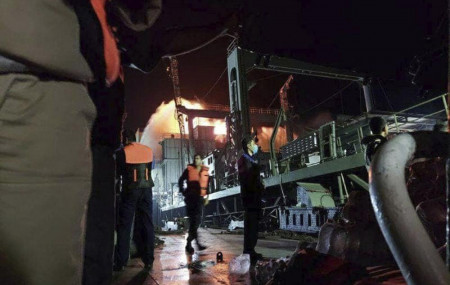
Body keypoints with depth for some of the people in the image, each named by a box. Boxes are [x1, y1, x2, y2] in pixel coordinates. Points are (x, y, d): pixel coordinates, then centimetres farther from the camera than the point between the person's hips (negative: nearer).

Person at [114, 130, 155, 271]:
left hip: (130, 190, -3)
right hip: (146, 190, 3)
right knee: (147, 224, 7)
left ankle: (120, 262, 8)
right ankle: (149, 261, 10)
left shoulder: (122, 152, -5)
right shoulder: (148, 150, 6)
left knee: (124, 226, 5)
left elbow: (118, 173, 1)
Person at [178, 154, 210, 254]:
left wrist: (207, 195, 12)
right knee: (194, 219, -3)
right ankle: (197, 242, 2)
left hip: (200, 198, 3)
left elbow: (207, 185, 17)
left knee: (196, 219, 4)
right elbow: (181, 181, 6)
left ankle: (189, 243, 15)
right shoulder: (189, 170, 0)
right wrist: (183, 192, 0)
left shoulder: (205, 171, 9)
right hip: (190, 197, -3)